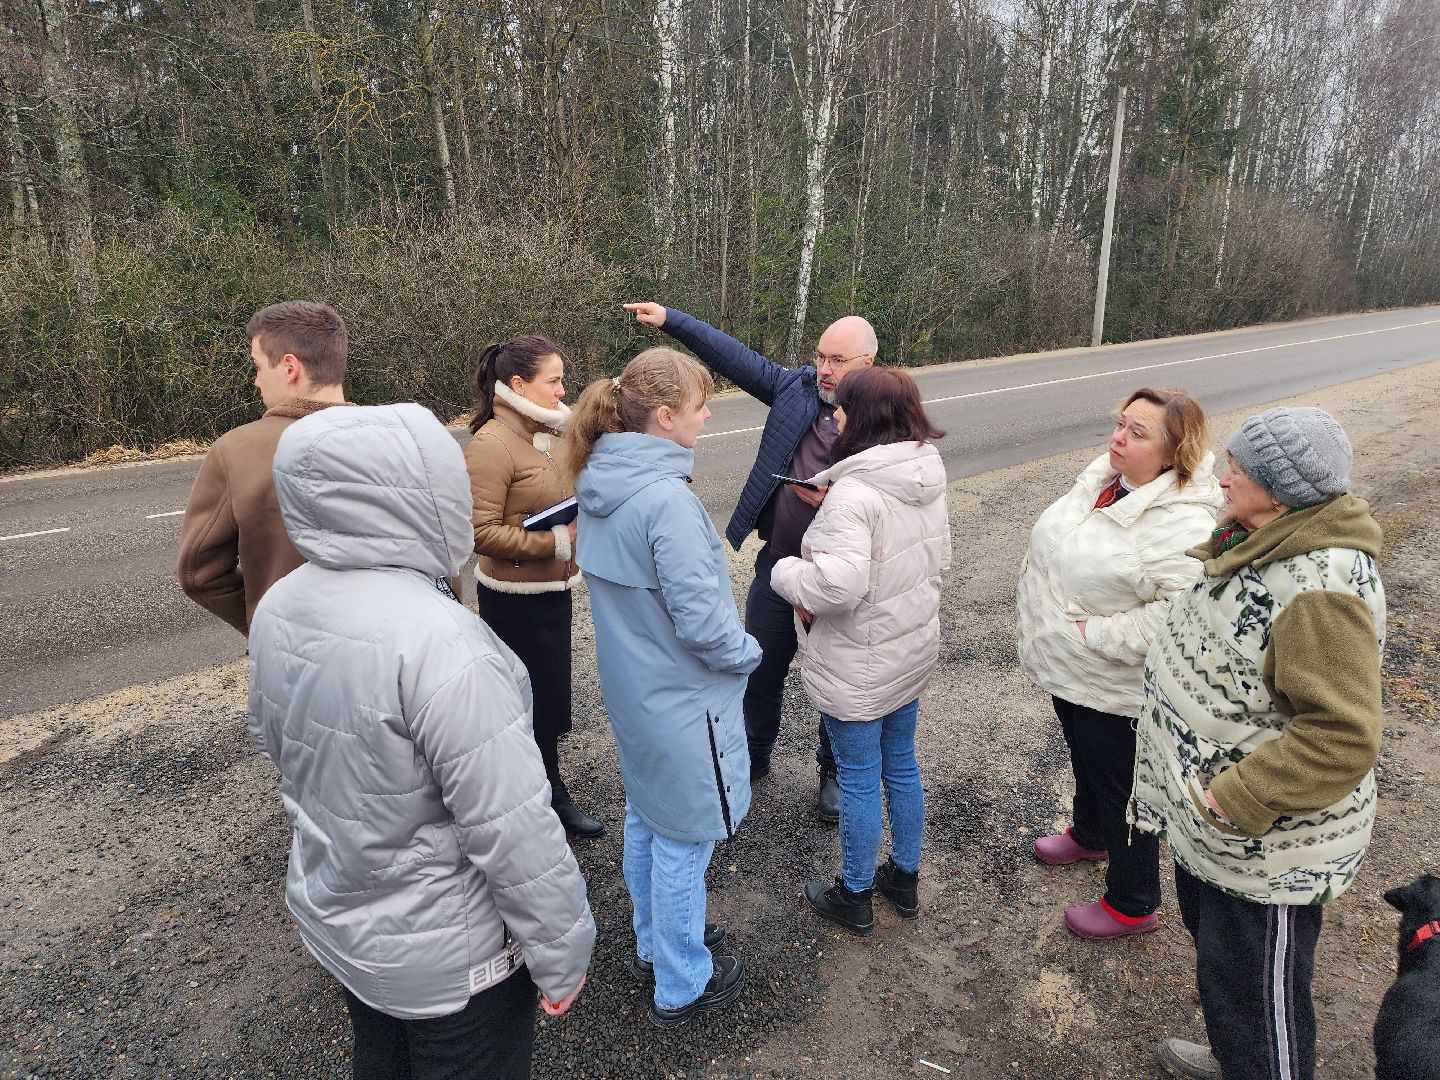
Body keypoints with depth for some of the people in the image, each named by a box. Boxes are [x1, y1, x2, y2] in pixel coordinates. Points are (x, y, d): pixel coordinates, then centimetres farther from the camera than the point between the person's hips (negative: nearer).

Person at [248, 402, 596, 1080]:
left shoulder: (278, 610, -9)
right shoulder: (441, 646, -34)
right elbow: (514, 833, -29)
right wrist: (561, 957, -14)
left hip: (334, 922, 7)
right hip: (445, 958, -7)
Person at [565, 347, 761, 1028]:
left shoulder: (601, 483, -1)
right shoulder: (666, 498, -29)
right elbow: (701, 620, -28)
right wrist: (747, 654, -8)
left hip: (631, 689, 9)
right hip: (681, 703, -9)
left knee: (645, 820, 25)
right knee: (683, 843, 10)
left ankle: (654, 944, 46)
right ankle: (682, 986, 31)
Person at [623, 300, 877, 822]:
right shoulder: (796, 388, 0)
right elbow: (734, 356, 2)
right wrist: (670, 319, -3)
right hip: (777, 563, 5)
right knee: (761, 666, 19)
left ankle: (834, 771, 37)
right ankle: (754, 754, 43)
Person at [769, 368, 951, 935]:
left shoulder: (854, 493, -27)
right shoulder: (928, 479, 1)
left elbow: (838, 584, -35)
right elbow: (939, 559, 12)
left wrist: (786, 572, -17)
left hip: (858, 666, -8)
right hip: (914, 650, 8)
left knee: (858, 780, 10)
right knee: (902, 766, 22)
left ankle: (854, 897, 30)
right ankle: (905, 878, 42)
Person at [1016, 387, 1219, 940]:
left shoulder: (1186, 526, -28)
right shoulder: (1101, 476, -2)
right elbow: (1052, 540, 12)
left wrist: (1096, 633, -27)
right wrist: (1036, 609, 7)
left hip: (1114, 688, -8)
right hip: (1067, 671, 8)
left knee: (1120, 791, 11)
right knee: (1084, 761, 31)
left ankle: (1132, 905, 34)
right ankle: (1089, 836, 58)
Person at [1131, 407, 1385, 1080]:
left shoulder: (1319, 592, -31)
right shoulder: (1264, 546, 0)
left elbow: (1341, 737, -32)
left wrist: (1235, 801, -28)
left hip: (1267, 842, -10)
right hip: (1212, 819, 10)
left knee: (1253, 991, 9)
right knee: (1210, 935, 30)